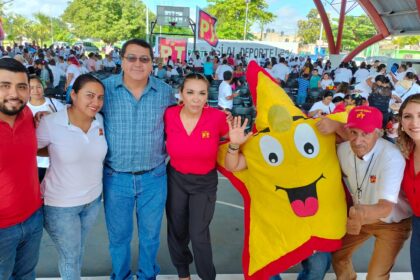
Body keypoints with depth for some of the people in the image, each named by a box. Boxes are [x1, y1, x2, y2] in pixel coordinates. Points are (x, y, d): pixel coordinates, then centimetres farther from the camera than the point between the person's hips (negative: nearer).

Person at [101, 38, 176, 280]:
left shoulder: (165, 91, -4)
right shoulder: (105, 88, -9)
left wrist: (166, 150, 1)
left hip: (154, 178, 1)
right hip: (116, 178, -1)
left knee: (150, 233, 18)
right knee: (118, 235, 17)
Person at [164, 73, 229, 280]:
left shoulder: (217, 117, -21)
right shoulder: (169, 115, -15)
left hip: (205, 183, -2)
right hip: (175, 179, 3)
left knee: (198, 235, -3)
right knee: (177, 231, 17)